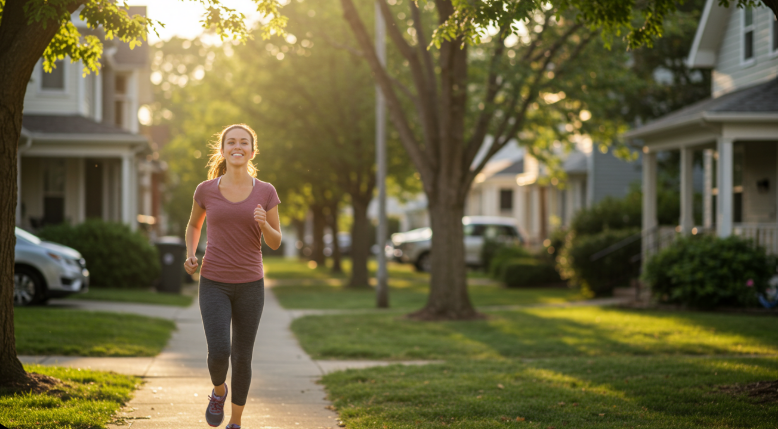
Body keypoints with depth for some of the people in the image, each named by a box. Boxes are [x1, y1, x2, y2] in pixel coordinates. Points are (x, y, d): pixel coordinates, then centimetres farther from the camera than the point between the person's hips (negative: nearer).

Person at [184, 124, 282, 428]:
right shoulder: (206, 190, -2)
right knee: (219, 352, -16)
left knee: (242, 358, 6)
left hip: (250, 286, 1)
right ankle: (218, 389, 18)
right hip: (213, 285, -1)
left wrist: (264, 224, -20)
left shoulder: (266, 192, -3)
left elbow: (275, 243, 2)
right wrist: (190, 256, -3)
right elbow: (193, 225, 16)